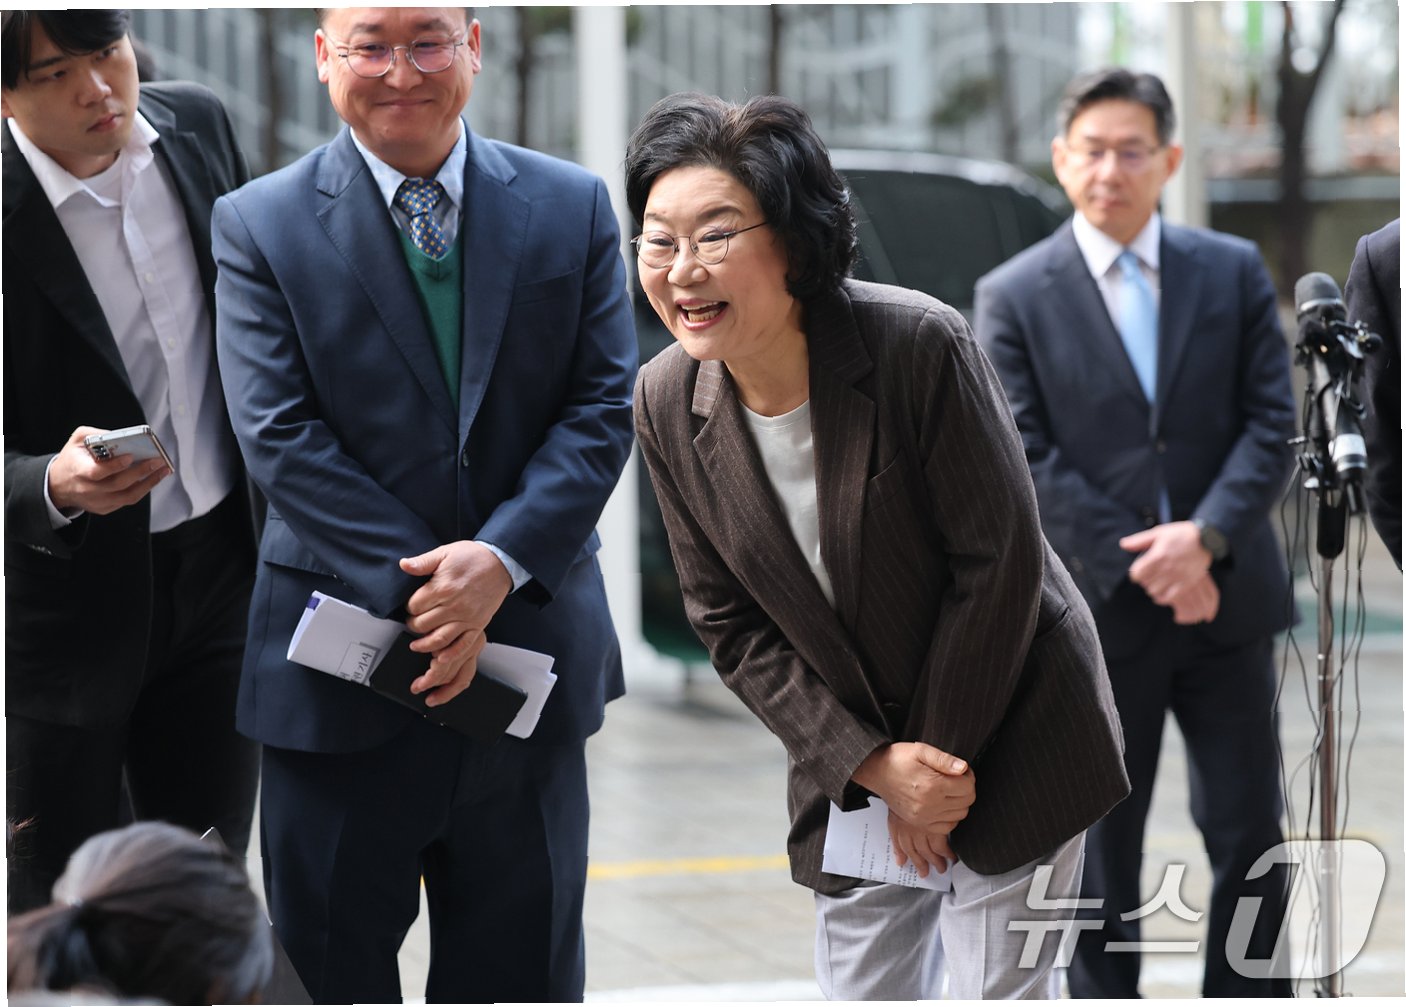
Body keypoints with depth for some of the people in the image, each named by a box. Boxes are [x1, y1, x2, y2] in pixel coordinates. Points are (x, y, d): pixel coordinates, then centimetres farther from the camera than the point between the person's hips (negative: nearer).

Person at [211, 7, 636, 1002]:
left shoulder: (573, 207, 4)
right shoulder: (260, 224, -2)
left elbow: (605, 405, -2)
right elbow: (280, 435, -10)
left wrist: (501, 560, -17)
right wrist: (414, 590, -18)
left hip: (533, 638, 2)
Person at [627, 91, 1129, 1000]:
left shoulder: (920, 345, -24)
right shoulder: (668, 406, -10)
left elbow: (1001, 561, -19)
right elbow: (730, 623, -4)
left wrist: (940, 757, -14)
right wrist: (871, 763, -13)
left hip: (1008, 732, -4)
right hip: (847, 755, 4)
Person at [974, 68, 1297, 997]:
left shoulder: (1234, 273, 7)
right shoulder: (1013, 298, -1)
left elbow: (1272, 423, 0)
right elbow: (1027, 461, -7)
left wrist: (1206, 535, -15)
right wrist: (1140, 565, -14)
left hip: (1228, 602, 2)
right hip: (1097, 611, -2)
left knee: (1250, 836, 5)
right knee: (1102, 854, 6)